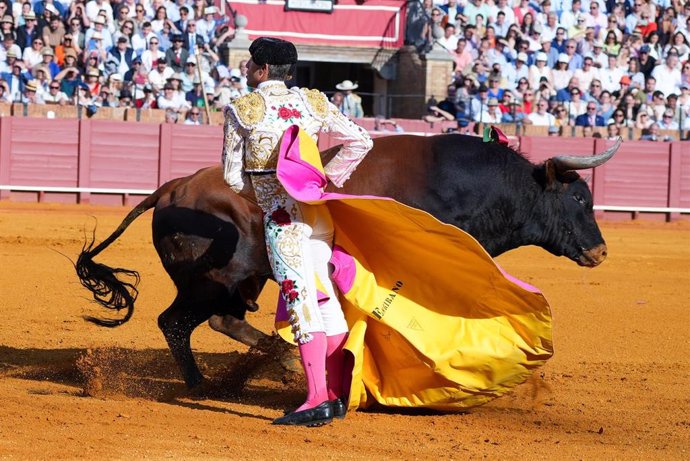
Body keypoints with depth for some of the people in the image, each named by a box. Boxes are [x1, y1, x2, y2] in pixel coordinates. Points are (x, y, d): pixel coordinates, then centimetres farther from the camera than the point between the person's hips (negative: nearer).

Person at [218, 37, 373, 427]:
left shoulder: (240, 110, -2)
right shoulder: (314, 102, 10)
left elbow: (233, 177, 1)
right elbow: (360, 141, 9)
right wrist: (330, 177, 14)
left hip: (283, 214, -6)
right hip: (319, 208, 6)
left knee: (301, 299, -10)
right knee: (325, 295, 12)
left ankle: (318, 399, -17)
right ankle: (337, 394, 15)